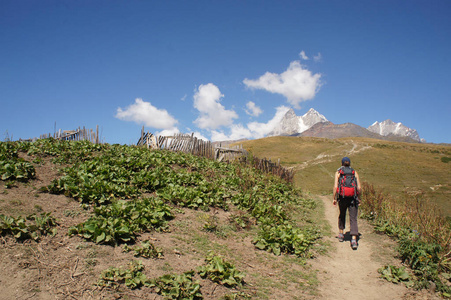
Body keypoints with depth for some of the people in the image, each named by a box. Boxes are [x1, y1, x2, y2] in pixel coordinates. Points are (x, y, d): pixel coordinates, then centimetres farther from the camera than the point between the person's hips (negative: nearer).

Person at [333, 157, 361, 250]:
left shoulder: (338, 172, 4)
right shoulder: (354, 172, 7)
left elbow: (335, 186, -7)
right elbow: (359, 188, 1)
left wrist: (334, 198, 1)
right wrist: (357, 196, 18)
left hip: (342, 197, 0)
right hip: (353, 198, 0)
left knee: (342, 215, 24)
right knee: (353, 219, -1)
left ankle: (341, 234, 31)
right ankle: (354, 239, -13)